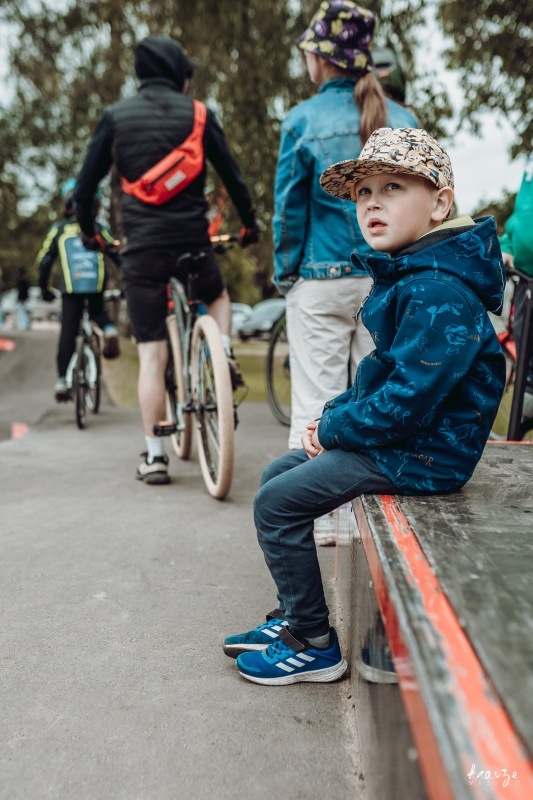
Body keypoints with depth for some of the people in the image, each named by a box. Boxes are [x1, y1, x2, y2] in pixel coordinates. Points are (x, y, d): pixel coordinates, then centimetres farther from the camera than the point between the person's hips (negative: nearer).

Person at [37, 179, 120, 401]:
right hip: (97, 285, 1)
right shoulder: (100, 229, 14)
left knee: (68, 332, 4)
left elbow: (44, 261, 10)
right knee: (98, 312, 29)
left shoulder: (58, 229, 12)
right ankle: (109, 329, -4)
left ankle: (62, 380, -1)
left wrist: (44, 289, 20)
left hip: (71, 287, -1)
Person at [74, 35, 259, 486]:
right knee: (218, 297, 32)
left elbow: (86, 185, 9)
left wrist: (89, 231, 24)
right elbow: (232, 176, 8)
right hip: (192, 240, 0)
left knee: (151, 355, 3)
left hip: (142, 245, 0)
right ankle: (223, 354, 4)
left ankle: (154, 456, 4)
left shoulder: (116, 116, 9)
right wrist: (250, 225, 22)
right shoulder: (197, 115, 7)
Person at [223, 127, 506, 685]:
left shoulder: (438, 293, -23)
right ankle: (294, 617, 26)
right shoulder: (404, 275, 11)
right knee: (277, 474, 14)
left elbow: (408, 400, -28)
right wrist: (333, 413, 2)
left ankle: (314, 646, 8)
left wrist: (334, 428, -14)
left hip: (424, 453, -11)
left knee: (278, 503, -10)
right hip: (395, 436, 11)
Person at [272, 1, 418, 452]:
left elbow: (289, 208, -2)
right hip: (390, 281, 4)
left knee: (315, 405, 2)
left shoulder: (304, 120, -3)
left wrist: (284, 274, 8)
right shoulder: (404, 120, 7)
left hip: (322, 280, -3)